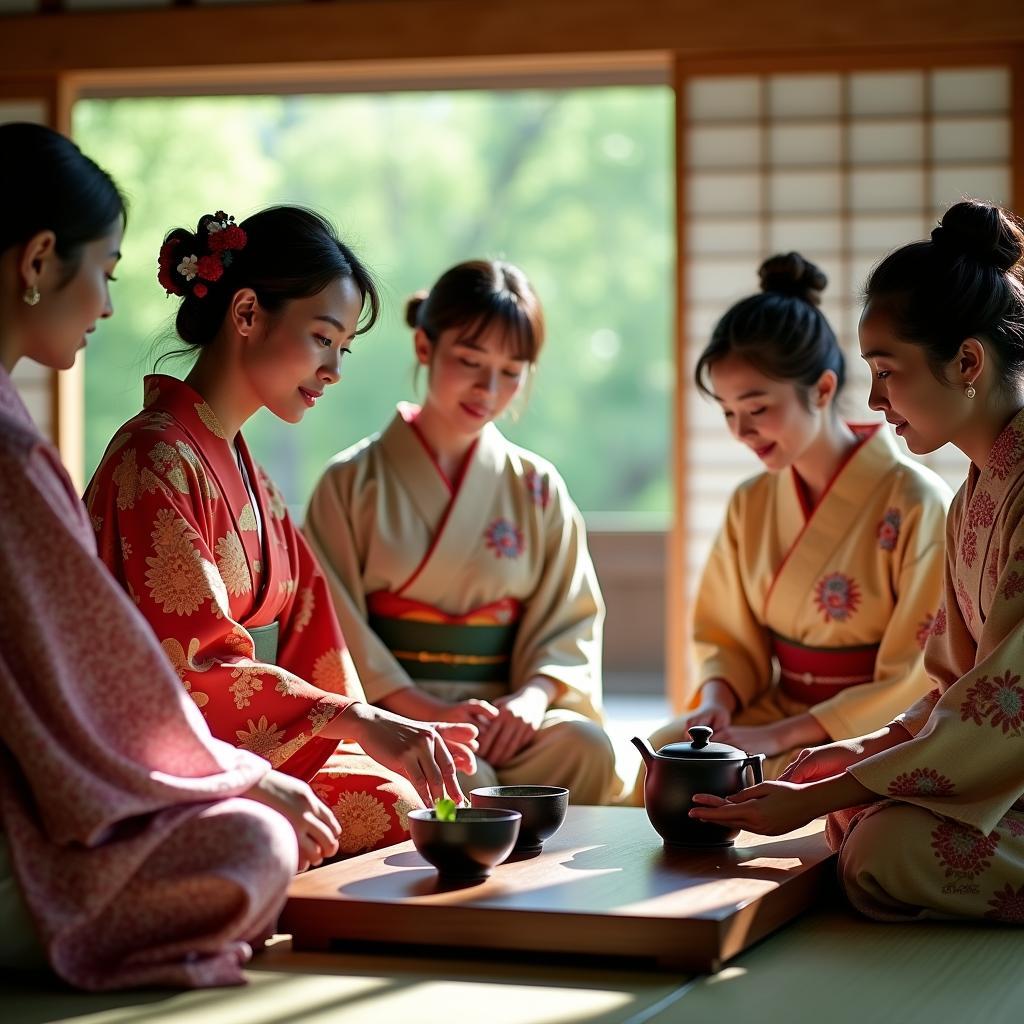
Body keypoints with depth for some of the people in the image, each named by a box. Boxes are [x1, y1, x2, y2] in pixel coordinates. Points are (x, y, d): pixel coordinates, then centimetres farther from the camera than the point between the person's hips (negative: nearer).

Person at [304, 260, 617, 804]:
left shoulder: (538, 488, 12)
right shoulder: (352, 482, 4)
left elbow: (570, 619, 8)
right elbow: (334, 623, -3)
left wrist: (533, 695, -13)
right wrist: (426, 709, -16)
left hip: (503, 712, 3)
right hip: (391, 713, -3)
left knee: (583, 745, -29)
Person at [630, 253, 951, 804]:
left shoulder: (915, 503, -11)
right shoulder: (751, 504, 7)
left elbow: (916, 680, -12)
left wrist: (780, 736, -17)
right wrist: (716, 702, -9)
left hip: (871, 735, -5)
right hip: (776, 712, 5)